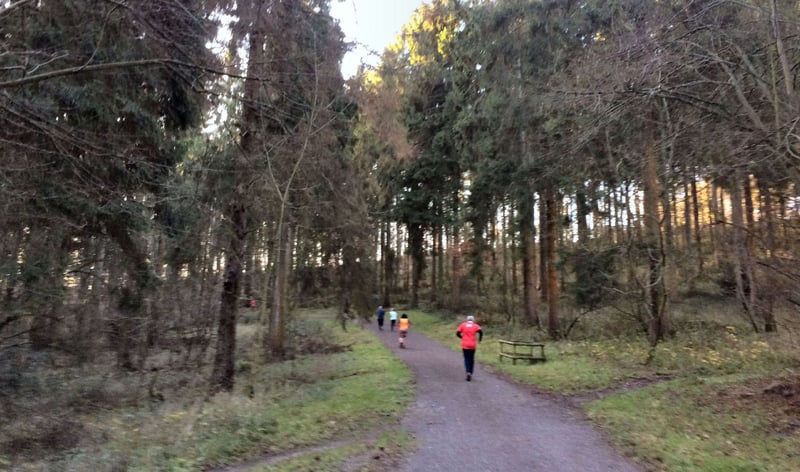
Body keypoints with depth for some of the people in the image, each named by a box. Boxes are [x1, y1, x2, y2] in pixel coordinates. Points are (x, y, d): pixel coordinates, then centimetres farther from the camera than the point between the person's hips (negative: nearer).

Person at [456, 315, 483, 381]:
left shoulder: (463, 325, 6)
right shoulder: (476, 325, 4)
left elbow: (457, 333, 0)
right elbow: (480, 332, -14)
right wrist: (480, 339, 2)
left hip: (465, 345, 0)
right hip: (472, 345, 0)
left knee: (466, 359, 6)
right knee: (471, 359, 16)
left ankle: (468, 372, -15)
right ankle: (470, 373, 17)